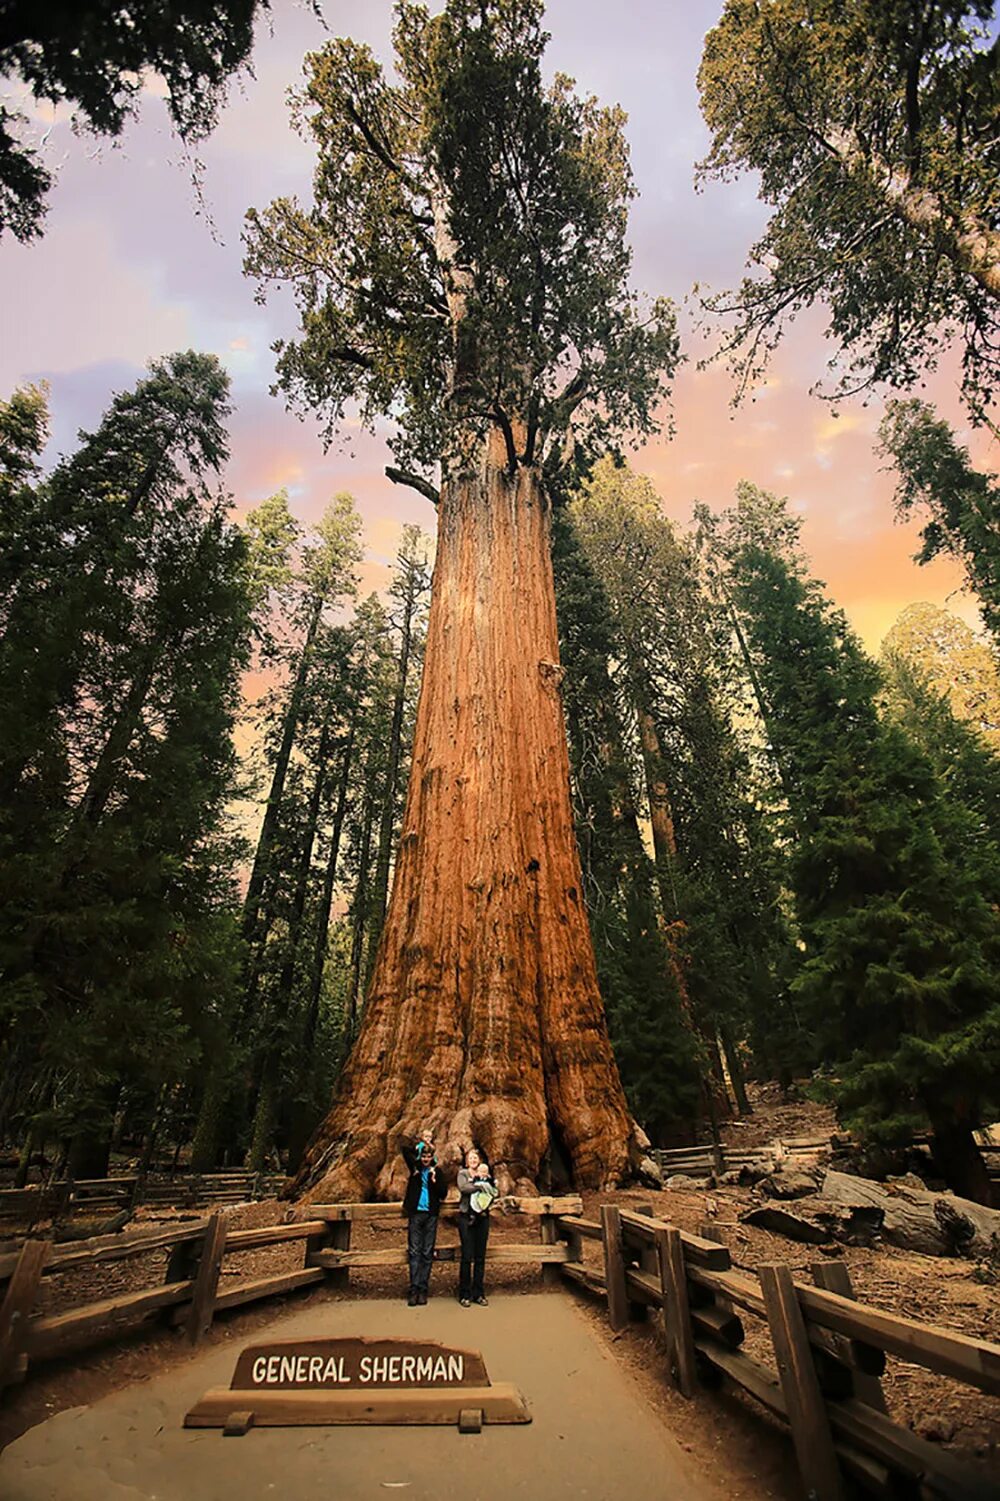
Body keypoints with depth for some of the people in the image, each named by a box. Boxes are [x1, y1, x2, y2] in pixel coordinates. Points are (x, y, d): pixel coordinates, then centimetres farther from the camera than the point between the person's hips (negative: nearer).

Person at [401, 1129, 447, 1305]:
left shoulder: (436, 1171, 5)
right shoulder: (415, 1167, 3)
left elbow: (443, 1193, 0)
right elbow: (405, 1150, -10)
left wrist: (434, 1180, -14)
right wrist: (420, 1144, -8)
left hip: (431, 1215, 1)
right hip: (415, 1213, -1)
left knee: (427, 1253, 3)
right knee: (414, 1252, -3)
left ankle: (423, 1289, 8)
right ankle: (414, 1289, 0)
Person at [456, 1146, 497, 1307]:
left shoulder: (487, 1176, 16)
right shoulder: (463, 1173, 7)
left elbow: (494, 1192, 5)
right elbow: (463, 1187, -14)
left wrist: (487, 1179, -10)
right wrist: (481, 1185, -12)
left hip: (482, 1217, 3)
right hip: (466, 1217, -3)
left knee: (480, 1257, 5)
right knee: (467, 1256, -5)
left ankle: (478, 1293, 14)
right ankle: (465, 1294, 5)